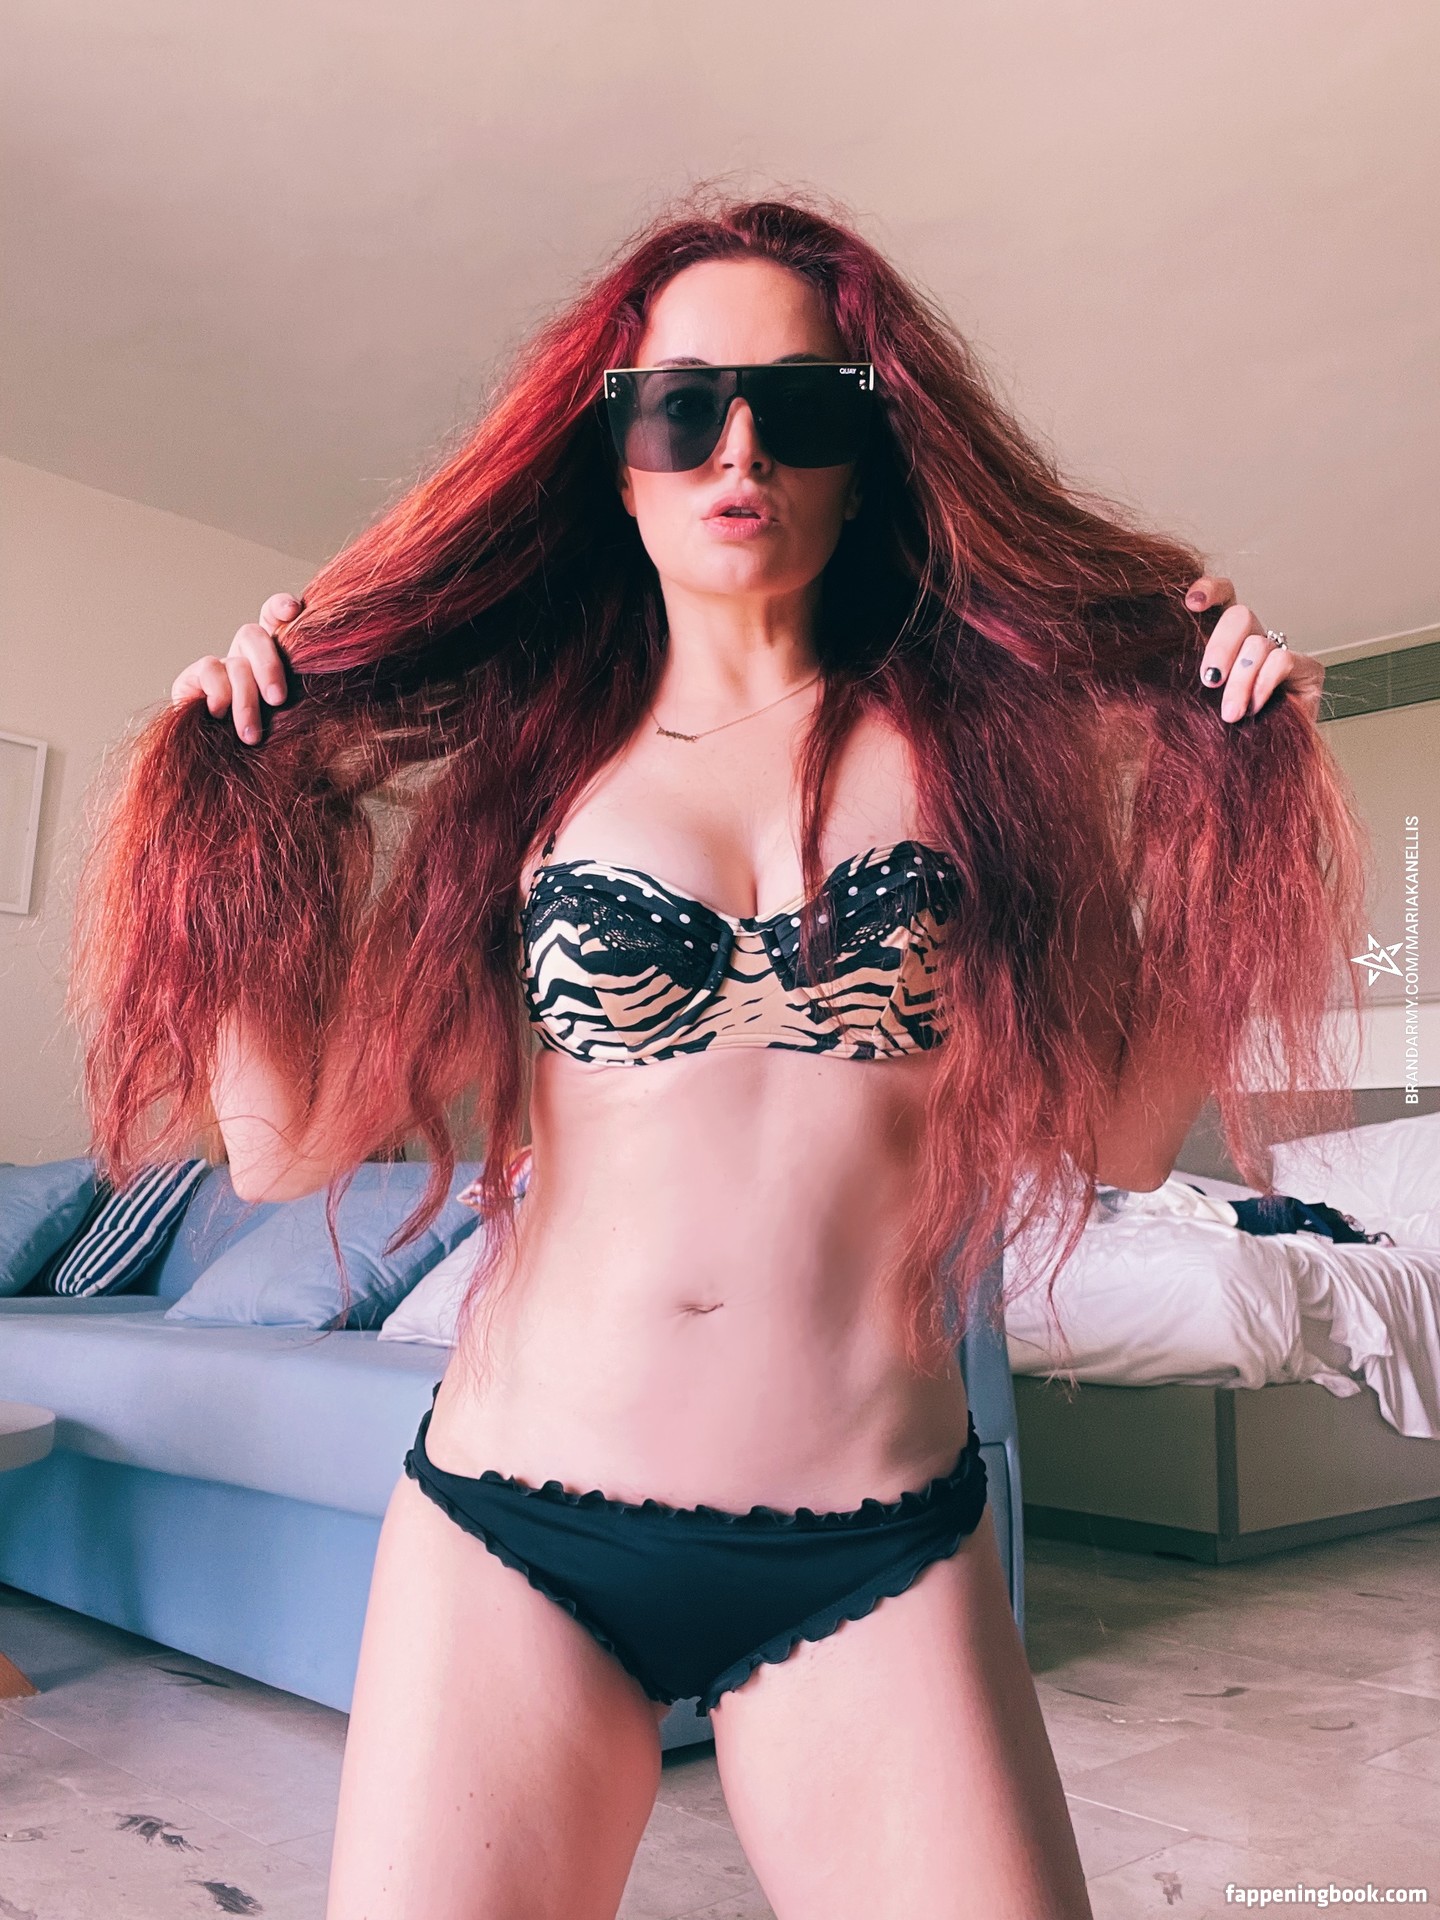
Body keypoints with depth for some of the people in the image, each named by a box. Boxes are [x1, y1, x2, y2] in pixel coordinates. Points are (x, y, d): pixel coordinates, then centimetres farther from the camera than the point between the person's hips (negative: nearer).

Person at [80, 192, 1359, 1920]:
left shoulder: (980, 741, 3)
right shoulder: (515, 758, 2)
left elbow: (1120, 1135, 0)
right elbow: (290, 1148, 0)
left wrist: (1235, 794, -3)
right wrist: (247, 805, -3)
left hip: (871, 1572, 1)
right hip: (508, 1545, 1)